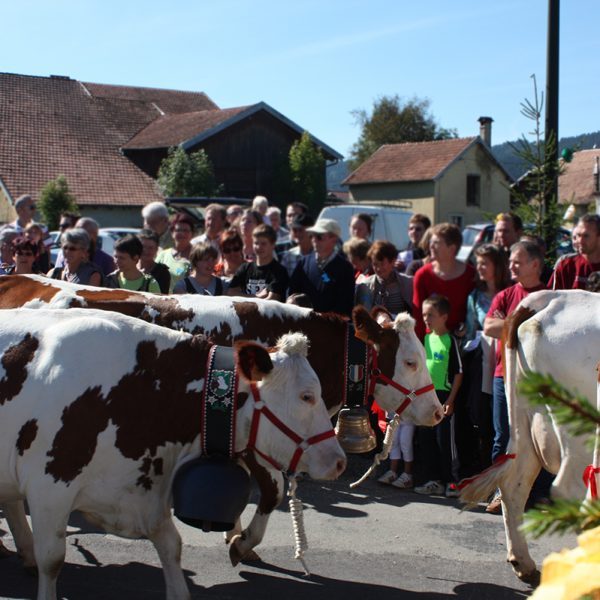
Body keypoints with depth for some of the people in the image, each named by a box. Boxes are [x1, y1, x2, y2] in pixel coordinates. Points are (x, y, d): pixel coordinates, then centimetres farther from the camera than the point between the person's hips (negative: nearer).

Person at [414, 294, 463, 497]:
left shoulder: (450, 340, -9)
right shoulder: (426, 338, 9)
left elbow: (458, 373, -9)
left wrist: (450, 400, -13)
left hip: (443, 396, -6)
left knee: (445, 441, -2)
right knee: (425, 440, 9)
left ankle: (451, 482, 8)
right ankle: (433, 480, 19)